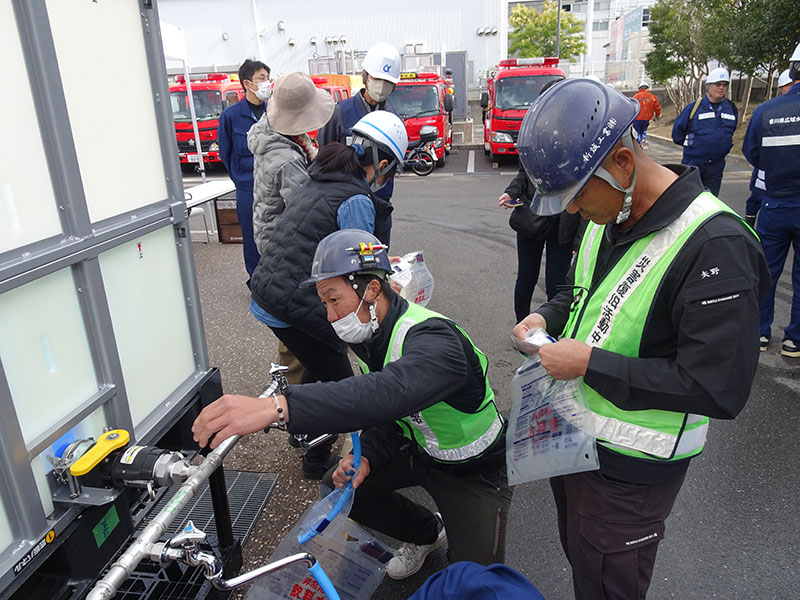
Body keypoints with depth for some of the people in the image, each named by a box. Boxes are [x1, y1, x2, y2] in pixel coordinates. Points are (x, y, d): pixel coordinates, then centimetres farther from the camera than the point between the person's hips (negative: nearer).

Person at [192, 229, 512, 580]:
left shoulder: (432, 339, -35)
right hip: (422, 451, 8)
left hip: (476, 470, -7)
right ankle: (426, 534, 23)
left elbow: (390, 393, -56)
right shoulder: (373, 336, -4)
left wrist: (276, 407, -64)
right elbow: (385, 410, 4)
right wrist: (367, 457, -17)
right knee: (340, 487, 2)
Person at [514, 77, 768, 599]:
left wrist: (592, 363, -26)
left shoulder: (716, 246, -26)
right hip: (571, 436, 8)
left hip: (629, 468, -7)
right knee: (577, 557, 28)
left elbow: (720, 389, -27)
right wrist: (549, 316, -4)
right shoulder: (609, 215, -1)